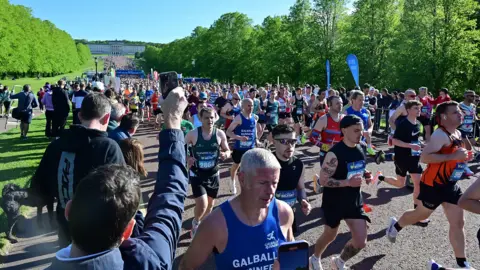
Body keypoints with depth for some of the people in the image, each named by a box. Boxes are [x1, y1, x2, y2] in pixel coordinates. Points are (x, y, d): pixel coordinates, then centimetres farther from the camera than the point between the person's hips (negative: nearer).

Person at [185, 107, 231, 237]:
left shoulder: (220, 134, -8)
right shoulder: (193, 134, -13)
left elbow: (228, 151, 4)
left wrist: (225, 155, -19)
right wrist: (187, 158, -22)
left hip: (213, 174, 3)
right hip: (197, 174, -3)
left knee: (210, 204, 17)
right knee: (202, 204, -14)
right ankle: (195, 224, 21)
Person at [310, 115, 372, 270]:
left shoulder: (360, 149, 0)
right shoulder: (335, 153, -23)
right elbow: (323, 180, -23)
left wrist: (365, 177, -4)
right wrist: (348, 182, -31)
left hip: (354, 201, 6)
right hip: (334, 203, -6)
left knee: (361, 242, 5)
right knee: (330, 236, 16)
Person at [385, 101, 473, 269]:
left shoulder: (458, 134, 8)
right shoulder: (440, 135, -22)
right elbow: (424, 157, -31)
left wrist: (463, 156, 6)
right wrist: (453, 157, -31)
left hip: (450, 185, 8)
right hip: (433, 185, -8)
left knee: (458, 223, 7)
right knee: (422, 214, 12)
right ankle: (395, 226, 40)